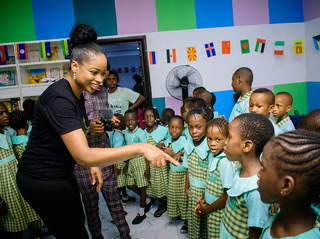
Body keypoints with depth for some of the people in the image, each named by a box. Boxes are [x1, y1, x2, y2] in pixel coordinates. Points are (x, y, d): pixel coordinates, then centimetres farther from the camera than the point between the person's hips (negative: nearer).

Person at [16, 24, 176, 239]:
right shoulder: (59, 98, -28)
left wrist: (93, 164, -1)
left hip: (61, 174, 9)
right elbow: (83, 156, -35)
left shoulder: (77, 94, 3)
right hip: (43, 180, -9)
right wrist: (140, 148, -39)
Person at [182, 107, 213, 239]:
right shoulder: (188, 144, -3)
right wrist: (187, 187, 17)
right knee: (193, 219, 17)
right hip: (193, 190, 5)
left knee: (207, 222, 8)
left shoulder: (210, 147, -23)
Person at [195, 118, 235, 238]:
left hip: (219, 212, -7)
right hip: (209, 208, 7)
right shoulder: (211, 155, 1)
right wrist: (204, 199, 8)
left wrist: (207, 209, -11)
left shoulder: (225, 161, -25)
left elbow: (228, 195, -22)